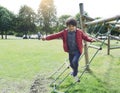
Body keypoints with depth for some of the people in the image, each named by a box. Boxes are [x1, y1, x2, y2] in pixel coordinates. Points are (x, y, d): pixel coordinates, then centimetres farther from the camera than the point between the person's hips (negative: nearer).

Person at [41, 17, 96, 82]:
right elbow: (56, 35, -9)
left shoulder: (79, 32, -7)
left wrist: (91, 39, -26)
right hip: (70, 51, 3)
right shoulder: (64, 32, -5)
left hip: (77, 51, -3)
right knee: (71, 63, 15)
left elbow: (85, 37, -4)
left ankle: (75, 74, 0)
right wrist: (46, 38, -18)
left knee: (75, 61, -25)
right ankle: (75, 71, 51)